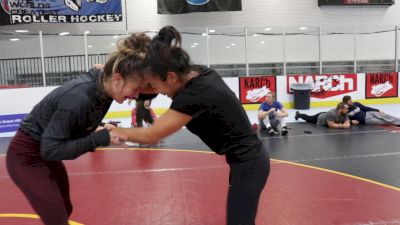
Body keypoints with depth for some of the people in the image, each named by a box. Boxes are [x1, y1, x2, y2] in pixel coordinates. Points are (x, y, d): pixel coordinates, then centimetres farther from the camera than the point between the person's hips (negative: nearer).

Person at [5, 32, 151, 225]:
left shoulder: (102, 88, -12)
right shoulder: (78, 99, -34)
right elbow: (50, 150, -29)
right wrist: (101, 138, -33)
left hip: (46, 152, 8)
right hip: (27, 156, -8)